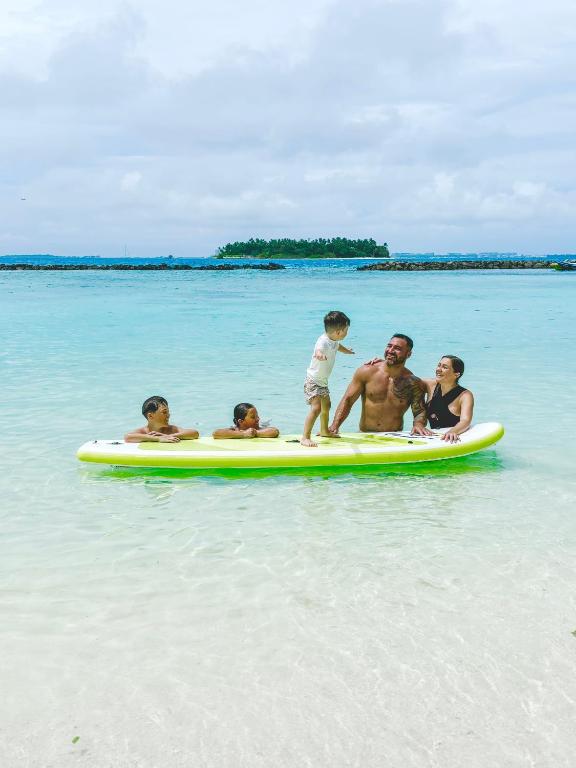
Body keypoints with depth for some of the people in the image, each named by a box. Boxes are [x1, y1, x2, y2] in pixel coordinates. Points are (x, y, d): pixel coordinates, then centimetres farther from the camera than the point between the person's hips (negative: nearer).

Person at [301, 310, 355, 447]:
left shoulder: (334, 340, 2)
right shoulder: (324, 341, -27)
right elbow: (319, 349, -51)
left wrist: (348, 351, 50)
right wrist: (320, 354, -77)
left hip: (322, 381, 10)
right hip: (313, 381, -10)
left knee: (326, 406, 25)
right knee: (316, 408, -22)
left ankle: (324, 431, 45)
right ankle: (305, 438, -22)